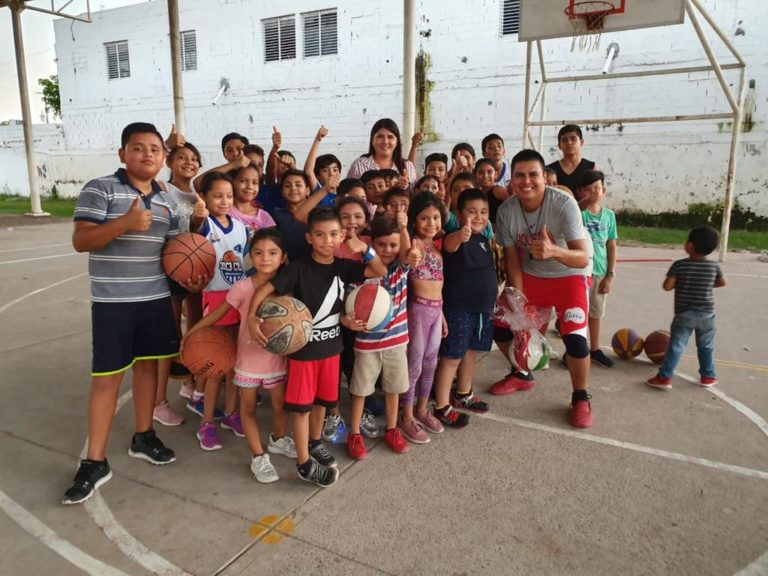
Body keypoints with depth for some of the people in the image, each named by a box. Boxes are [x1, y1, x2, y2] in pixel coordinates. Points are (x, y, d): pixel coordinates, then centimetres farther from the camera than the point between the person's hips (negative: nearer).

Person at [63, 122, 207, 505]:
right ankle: (95, 462, 12)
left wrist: (188, 277, -5)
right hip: (113, 300, -5)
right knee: (107, 377, 0)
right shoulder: (100, 189, -8)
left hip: (156, 297, 5)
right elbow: (80, 241, -15)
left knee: (148, 365, 14)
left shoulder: (165, 200, 9)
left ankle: (143, 437, 33)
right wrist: (126, 222, -28)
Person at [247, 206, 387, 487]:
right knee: (302, 405, 4)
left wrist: (365, 249, -13)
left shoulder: (343, 267, -2)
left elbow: (381, 272, 1)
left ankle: (315, 442, 44)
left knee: (321, 399, 20)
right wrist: (251, 317, -33)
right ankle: (304, 463, 17)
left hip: (331, 345, 5)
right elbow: (265, 289, -18)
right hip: (304, 346, -5)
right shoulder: (298, 268, -16)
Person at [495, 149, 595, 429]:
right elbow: (512, 258, -8)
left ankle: (581, 398, 9)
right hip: (530, 275, 4)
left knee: (574, 337, -18)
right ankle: (522, 374, 29)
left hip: (570, 275, -4)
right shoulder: (506, 211, -17)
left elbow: (582, 259, -32)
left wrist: (554, 251, -53)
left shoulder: (564, 204, -28)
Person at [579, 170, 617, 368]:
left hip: (600, 272, 5)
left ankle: (594, 349, 33)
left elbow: (611, 247, 7)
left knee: (595, 312, 18)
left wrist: (610, 275, 4)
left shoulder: (609, 215, 3)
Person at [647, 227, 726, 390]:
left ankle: (664, 377, -5)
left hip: (684, 313, -3)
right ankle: (708, 376, 29)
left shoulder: (679, 265, -12)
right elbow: (722, 283, 15)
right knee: (706, 346, 19)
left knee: (676, 345, -1)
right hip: (707, 313, 3)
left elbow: (667, 286, -15)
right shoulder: (714, 266, -1)